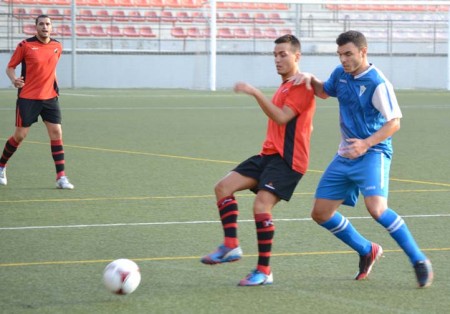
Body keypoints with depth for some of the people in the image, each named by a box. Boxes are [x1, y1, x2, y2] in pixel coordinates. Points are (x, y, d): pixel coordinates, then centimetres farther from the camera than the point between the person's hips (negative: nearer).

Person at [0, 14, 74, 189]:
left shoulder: (57, 47, 5)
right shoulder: (26, 45, -7)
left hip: (49, 97, 4)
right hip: (27, 98, -3)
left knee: (56, 132, -7)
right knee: (20, 134, 0)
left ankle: (61, 177, -4)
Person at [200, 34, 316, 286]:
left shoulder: (302, 86, -9)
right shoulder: (284, 87, 22)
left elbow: (282, 118, -21)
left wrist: (255, 93, -26)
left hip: (287, 159, -10)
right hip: (269, 154, 10)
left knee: (261, 206, -20)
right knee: (224, 187, -3)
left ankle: (264, 271, -13)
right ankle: (231, 246, -4)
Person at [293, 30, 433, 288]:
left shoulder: (377, 83, -16)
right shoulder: (340, 74, 7)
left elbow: (394, 122, -17)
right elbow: (324, 92, 29)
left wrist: (366, 144, -29)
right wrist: (310, 79, 7)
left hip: (373, 154, -8)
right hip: (345, 156, 8)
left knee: (377, 208, -29)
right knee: (321, 213, 8)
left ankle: (419, 261, -15)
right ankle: (367, 251, 28)